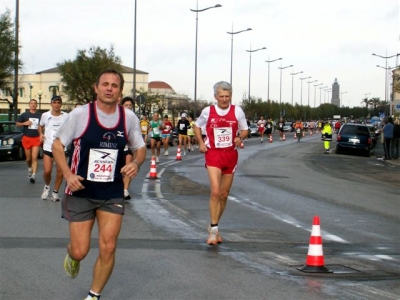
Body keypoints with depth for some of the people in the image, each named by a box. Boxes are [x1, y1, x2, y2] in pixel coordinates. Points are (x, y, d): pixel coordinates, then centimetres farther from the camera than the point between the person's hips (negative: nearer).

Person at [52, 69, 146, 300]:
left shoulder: (129, 118, -3)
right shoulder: (80, 114, -11)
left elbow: (140, 148, 10)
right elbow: (57, 145, -1)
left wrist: (136, 163, -13)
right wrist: (68, 174, -15)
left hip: (113, 194, 2)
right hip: (81, 192, -2)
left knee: (108, 248, -4)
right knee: (80, 251, 0)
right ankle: (72, 256, 40)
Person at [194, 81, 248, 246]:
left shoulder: (237, 111, -1)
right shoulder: (208, 111, -2)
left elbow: (244, 130, 10)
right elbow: (197, 126, 15)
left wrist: (240, 138, -12)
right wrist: (201, 143, 1)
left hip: (231, 155, 3)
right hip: (213, 154, -2)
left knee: (224, 194, 10)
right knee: (215, 191, -18)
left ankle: (214, 227, 27)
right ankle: (213, 229, -13)